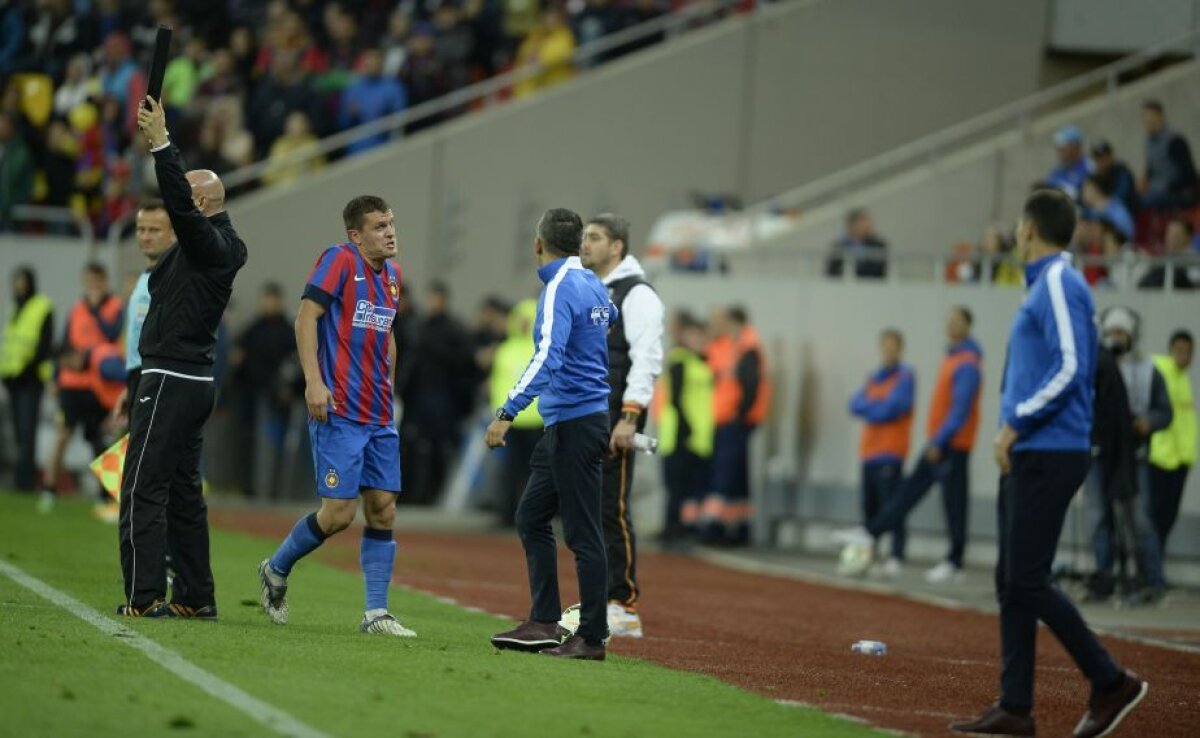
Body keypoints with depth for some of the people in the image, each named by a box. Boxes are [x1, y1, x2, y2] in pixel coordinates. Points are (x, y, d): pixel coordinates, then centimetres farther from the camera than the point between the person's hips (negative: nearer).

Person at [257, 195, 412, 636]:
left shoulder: (391, 274, 15)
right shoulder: (340, 260, -8)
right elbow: (306, 316, -14)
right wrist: (313, 381, -21)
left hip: (379, 417, 7)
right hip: (339, 413, -7)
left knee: (383, 509, 1)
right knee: (339, 511, -9)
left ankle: (376, 613, 5)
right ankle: (276, 570, 16)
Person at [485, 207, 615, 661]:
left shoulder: (560, 289, -16)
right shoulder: (593, 284, 10)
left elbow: (547, 358, -27)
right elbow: (612, 318, 33)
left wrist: (508, 412, -31)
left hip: (576, 425, -10)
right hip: (564, 424, 10)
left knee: (583, 534, -5)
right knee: (531, 517, 14)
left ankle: (592, 638, -2)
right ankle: (544, 624, 14)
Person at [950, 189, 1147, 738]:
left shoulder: (1060, 285, -12)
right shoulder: (1043, 286, 18)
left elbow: (1070, 368, -21)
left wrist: (1016, 423, -17)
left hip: (1047, 456, -10)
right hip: (1026, 458, 10)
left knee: (1026, 580, -11)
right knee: (1011, 582, 8)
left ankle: (1111, 682, -4)